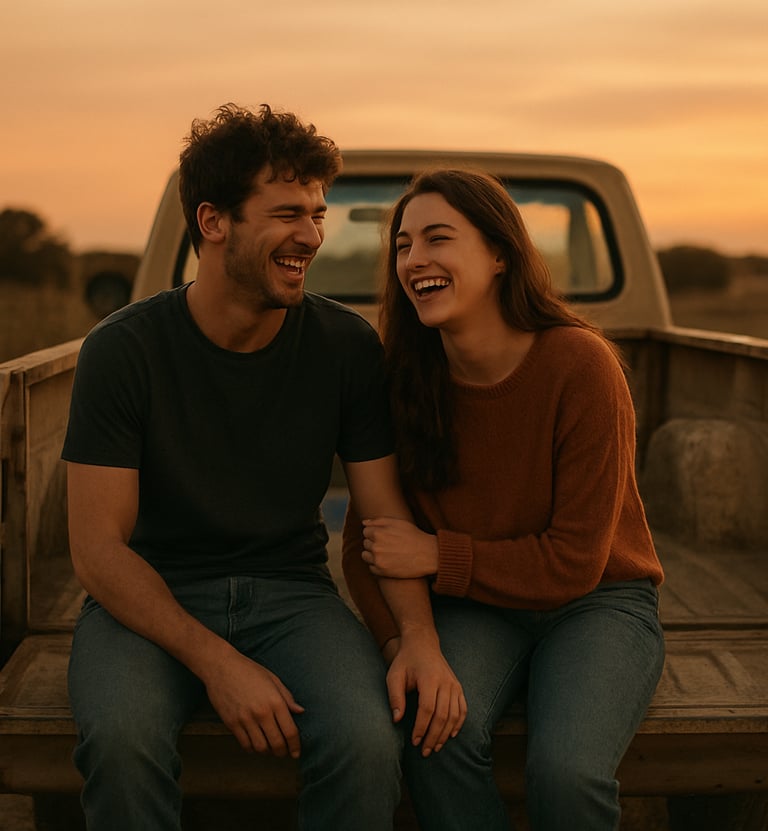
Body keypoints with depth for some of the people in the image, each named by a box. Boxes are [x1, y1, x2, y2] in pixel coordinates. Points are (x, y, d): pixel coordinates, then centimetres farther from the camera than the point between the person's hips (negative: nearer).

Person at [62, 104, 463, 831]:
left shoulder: (347, 346, -3)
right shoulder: (123, 349, -10)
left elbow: (387, 514, 0)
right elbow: (99, 547, -11)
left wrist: (421, 637, -18)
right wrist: (216, 662, -22)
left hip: (290, 591, 2)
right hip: (150, 600, -1)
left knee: (367, 741, -28)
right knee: (122, 737, -33)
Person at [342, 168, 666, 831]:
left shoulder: (580, 363, -17)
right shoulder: (405, 376, -5)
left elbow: (574, 562, -15)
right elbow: (366, 536, -1)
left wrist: (438, 556, -17)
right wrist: (399, 640, -19)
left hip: (595, 604, -2)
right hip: (474, 608, 3)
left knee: (566, 770, -29)